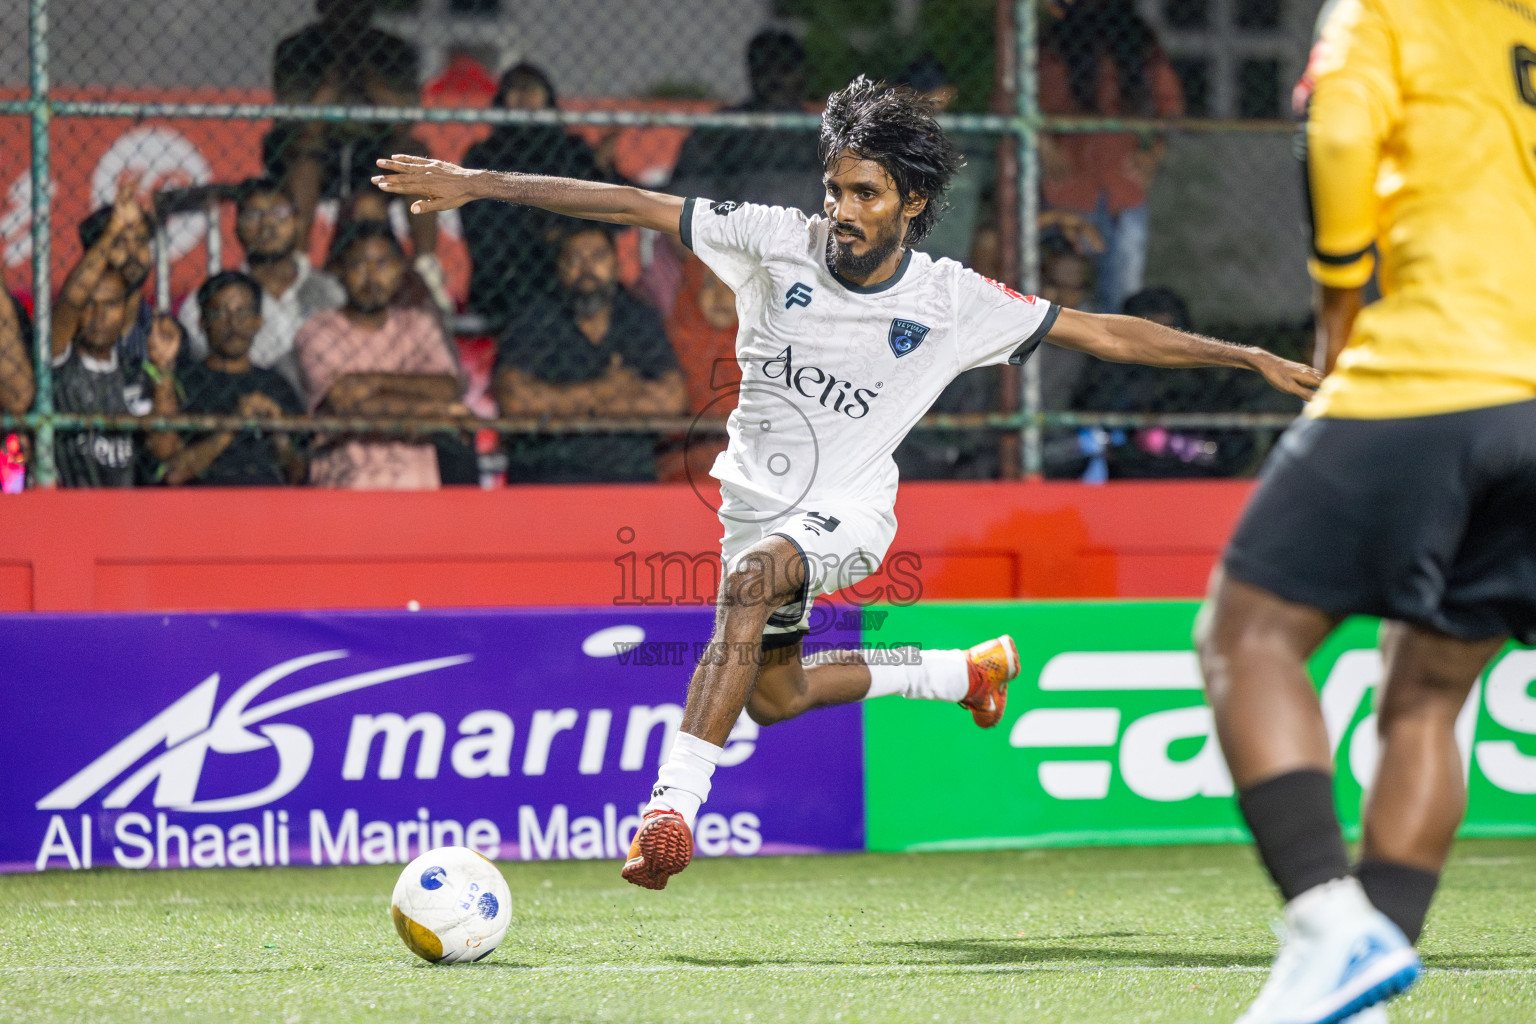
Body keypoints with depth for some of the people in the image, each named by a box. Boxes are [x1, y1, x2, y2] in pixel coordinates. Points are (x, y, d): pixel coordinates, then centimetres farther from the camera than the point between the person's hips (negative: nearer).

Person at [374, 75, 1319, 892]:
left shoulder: (954, 302, -14)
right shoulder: (778, 243, -12)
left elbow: (1104, 333, -7)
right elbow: (631, 206, -12)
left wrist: (1248, 357, -12)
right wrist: (479, 185, -15)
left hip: (846, 515, -5)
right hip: (757, 498, 5)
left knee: (753, 577, -36)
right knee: (772, 696, 20)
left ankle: (673, 806, -44)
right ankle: (968, 672, 44)